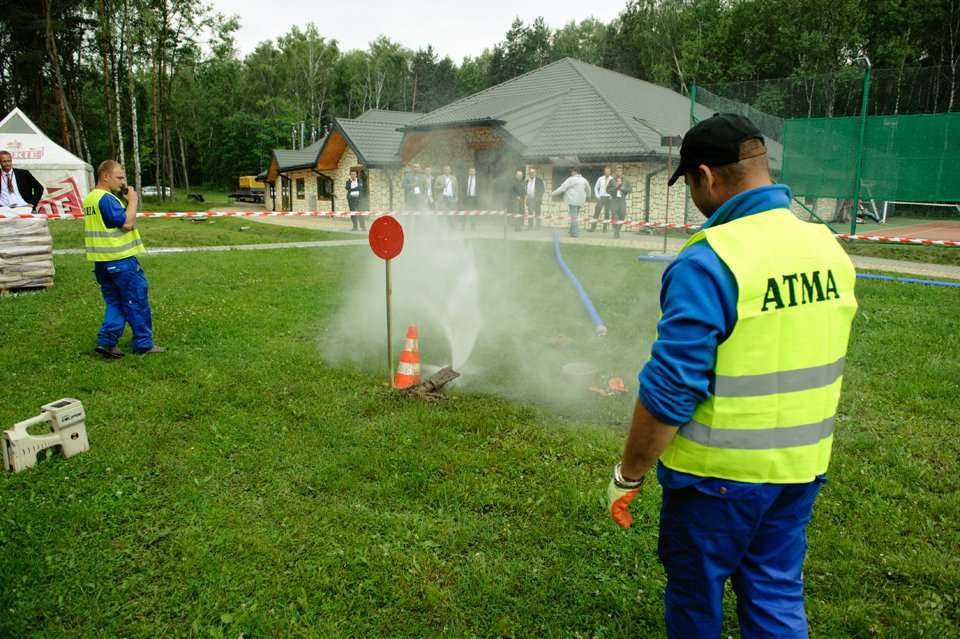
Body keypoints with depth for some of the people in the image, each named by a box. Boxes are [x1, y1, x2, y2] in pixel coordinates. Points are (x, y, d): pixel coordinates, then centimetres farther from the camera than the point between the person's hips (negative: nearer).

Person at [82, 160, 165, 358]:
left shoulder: (90, 198, 14)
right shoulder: (107, 199, -17)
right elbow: (127, 223, -22)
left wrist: (127, 200, 9)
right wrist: (132, 201, -10)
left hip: (101, 260, 9)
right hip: (120, 259, -9)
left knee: (114, 302, 15)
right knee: (137, 301, 2)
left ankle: (106, 341, 7)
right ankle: (144, 344, 8)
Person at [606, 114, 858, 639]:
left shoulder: (706, 264, -24)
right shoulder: (828, 248, 0)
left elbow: (668, 390, -24)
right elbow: (808, 363, 11)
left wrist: (627, 476, -12)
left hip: (719, 475, -7)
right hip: (802, 466, 7)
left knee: (694, 593, 17)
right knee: (778, 594, 23)